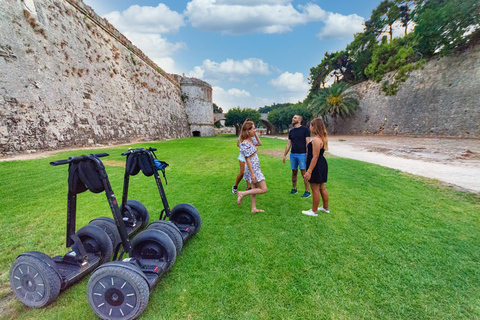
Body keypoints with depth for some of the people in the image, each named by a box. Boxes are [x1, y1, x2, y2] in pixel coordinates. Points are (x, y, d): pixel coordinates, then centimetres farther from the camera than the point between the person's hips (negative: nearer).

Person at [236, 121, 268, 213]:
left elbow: (259, 143, 28)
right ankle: (242, 193, 0)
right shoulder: (245, 144, -21)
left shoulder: (251, 140, 6)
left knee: (254, 189, 17)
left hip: (255, 168, 10)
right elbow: (247, 159, -22)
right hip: (252, 168, -10)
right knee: (263, 189, -3)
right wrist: (252, 173, -21)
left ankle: (254, 208, 28)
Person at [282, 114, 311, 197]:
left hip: (302, 154, -5)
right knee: (294, 172, 10)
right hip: (293, 154, 5)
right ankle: (294, 189, 23)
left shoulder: (304, 129, -3)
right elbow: (288, 144, 15)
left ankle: (307, 191, 8)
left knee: (304, 173, -2)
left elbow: (308, 143, -7)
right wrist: (284, 155, 12)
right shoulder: (291, 131, 13)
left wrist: (308, 155, -13)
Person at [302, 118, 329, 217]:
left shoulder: (316, 140, -21)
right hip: (322, 164, 10)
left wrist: (309, 171, -24)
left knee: (315, 189, 2)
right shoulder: (323, 138, 11)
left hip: (316, 167, -10)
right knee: (322, 188, 20)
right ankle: (325, 208, 35)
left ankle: (314, 211, 15)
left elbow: (315, 157, -24)